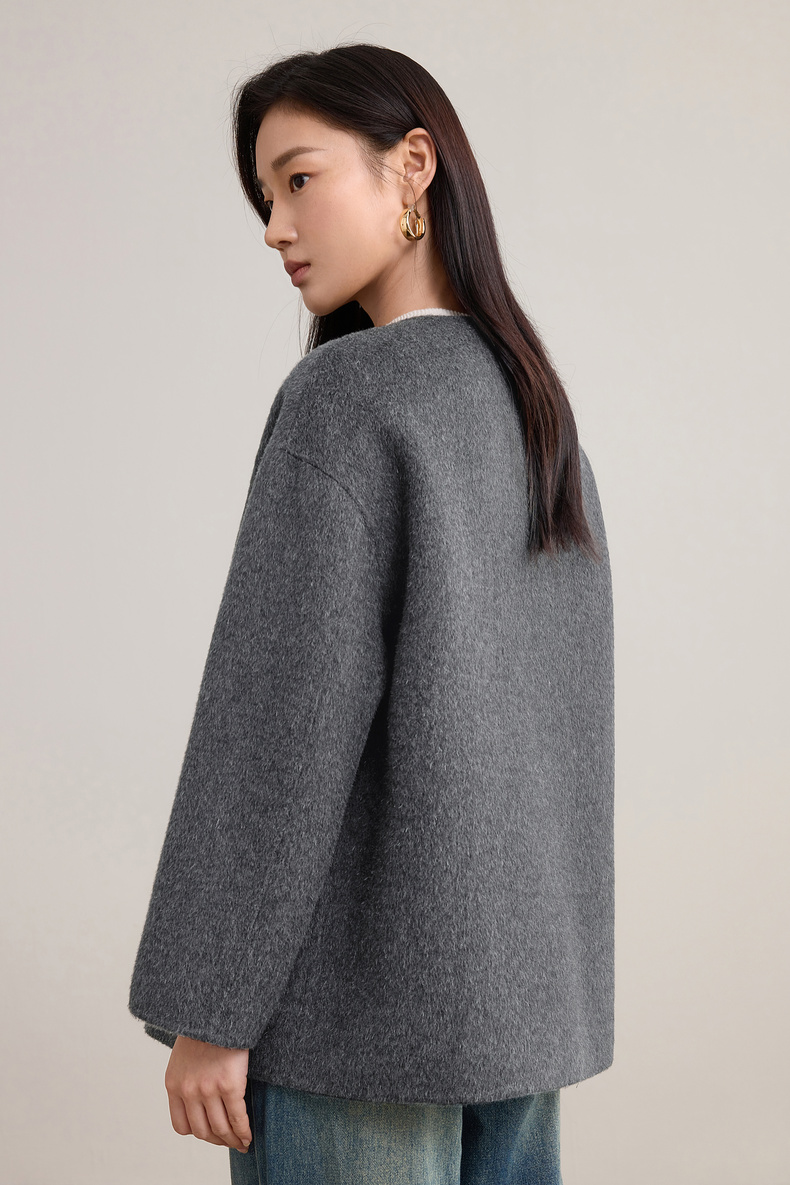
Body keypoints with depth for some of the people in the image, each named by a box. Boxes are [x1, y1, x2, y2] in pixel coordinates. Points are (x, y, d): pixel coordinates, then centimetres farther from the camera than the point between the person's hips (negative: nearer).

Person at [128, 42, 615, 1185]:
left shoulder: (344, 395, -15)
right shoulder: (535, 411, 9)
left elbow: (288, 716, -20)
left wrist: (206, 1008, -14)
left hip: (367, 974, -8)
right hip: (520, 974, 8)